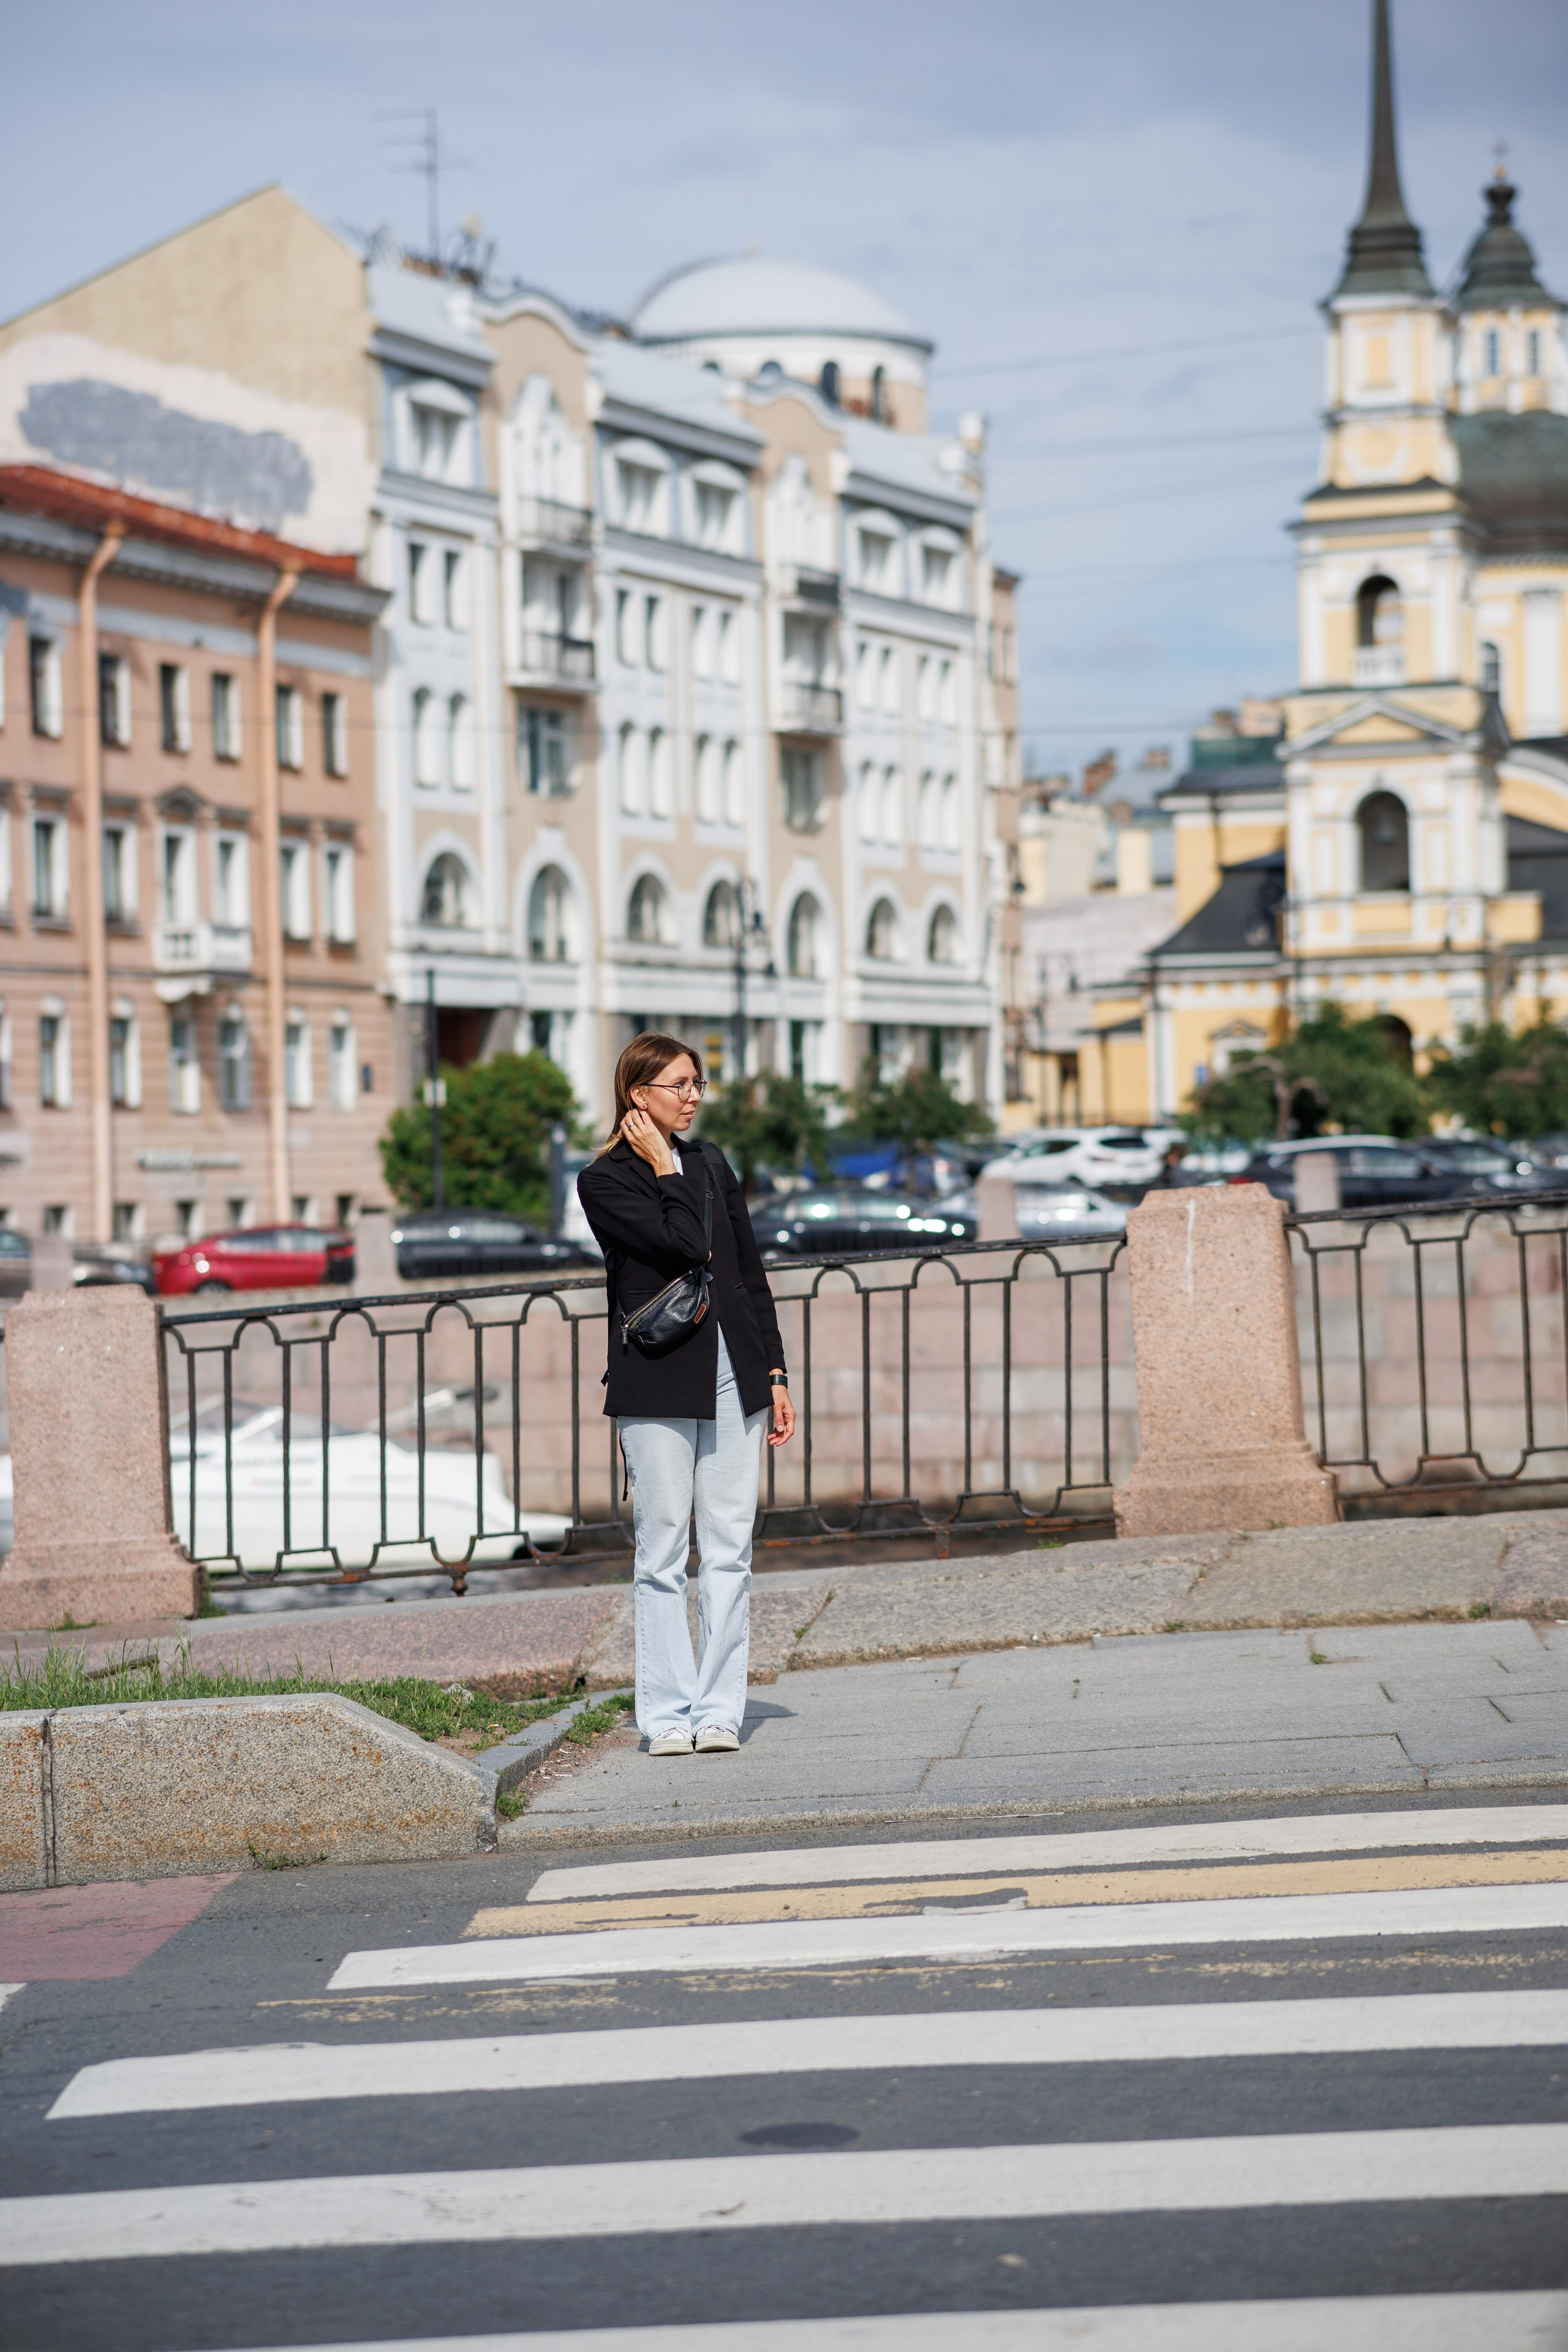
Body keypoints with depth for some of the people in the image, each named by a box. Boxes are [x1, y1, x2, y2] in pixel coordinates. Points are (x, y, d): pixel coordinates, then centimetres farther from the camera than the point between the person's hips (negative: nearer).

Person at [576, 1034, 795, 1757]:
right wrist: (666, 1171, -6)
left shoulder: (711, 1165, 14)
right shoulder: (604, 1180, -3)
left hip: (732, 1373, 5)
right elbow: (686, 1248, -16)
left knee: (729, 1548, 2)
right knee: (663, 1550, -3)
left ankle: (718, 1710, 6)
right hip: (658, 1380, -5)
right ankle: (669, 1715, 2)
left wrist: (775, 1375, 11)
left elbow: (750, 1275, 15)